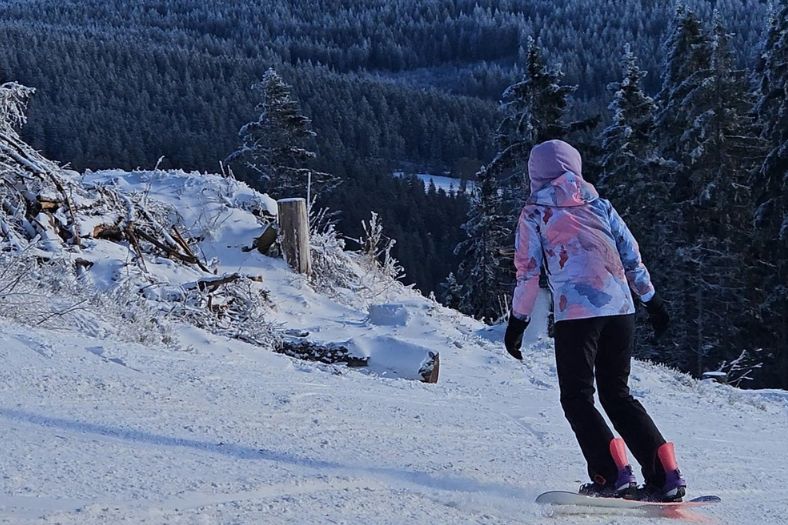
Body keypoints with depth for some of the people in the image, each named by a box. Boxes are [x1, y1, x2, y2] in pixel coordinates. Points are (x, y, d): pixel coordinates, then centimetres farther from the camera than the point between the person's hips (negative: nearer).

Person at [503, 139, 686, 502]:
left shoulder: (534, 213, 7)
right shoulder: (598, 203, 18)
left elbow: (527, 271, 2)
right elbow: (631, 255, 16)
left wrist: (517, 321, 8)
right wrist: (651, 300, 22)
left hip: (575, 310, -5)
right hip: (621, 308, 5)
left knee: (577, 397, 3)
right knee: (617, 394, 14)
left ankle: (612, 475, -13)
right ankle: (665, 476, 5)